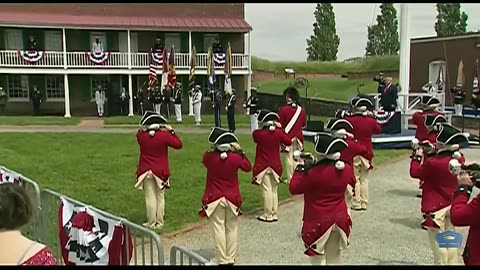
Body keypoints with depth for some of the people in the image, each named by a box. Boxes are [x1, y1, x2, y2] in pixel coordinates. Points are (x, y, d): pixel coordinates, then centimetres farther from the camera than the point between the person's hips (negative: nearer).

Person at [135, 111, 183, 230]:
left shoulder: (141, 135, -6)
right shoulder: (164, 135, -13)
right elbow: (178, 144, -3)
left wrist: (145, 128, 8)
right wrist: (171, 131, 0)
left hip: (146, 171, 1)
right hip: (161, 171, -1)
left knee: (150, 198, 7)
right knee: (160, 197, 11)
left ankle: (151, 223, 12)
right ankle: (159, 222, 16)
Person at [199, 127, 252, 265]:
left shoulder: (208, 157, -12)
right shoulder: (236, 157, -11)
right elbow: (248, 167, 7)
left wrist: (214, 149, 9)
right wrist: (240, 151, 7)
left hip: (215, 199, -1)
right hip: (232, 198, 1)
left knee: (219, 229, 5)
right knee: (232, 229, 12)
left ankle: (223, 260, 8)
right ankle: (231, 259, 17)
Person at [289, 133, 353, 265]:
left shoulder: (313, 173, -22)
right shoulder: (346, 169, -4)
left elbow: (293, 188, -13)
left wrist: (299, 169, 1)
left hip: (319, 222, -6)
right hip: (340, 220, 6)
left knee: (318, 260, 5)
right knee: (334, 260, 18)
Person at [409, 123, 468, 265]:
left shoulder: (433, 163, -25)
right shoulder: (459, 159, -5)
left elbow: (415, 172, -11)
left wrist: (418, 156, 0)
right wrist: (432, 153, 5)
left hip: (436, 208, -7)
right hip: (451, 207, 7)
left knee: (438, 243, 4)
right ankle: (452, 262, 29)